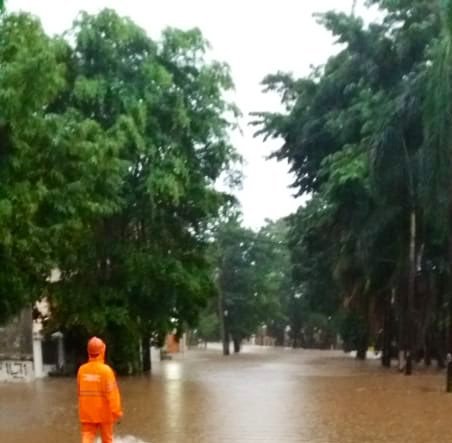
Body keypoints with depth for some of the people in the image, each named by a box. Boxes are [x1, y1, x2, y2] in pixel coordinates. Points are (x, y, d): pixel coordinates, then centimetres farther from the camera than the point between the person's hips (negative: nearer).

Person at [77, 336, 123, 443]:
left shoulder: (82, 370, -3)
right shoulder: (106, 370, -16)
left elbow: (80, 392, 8)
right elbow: (111, 393, -18)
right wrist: (116, 411, -10)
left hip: (87, 413, 3)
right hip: (104, 413, -3)